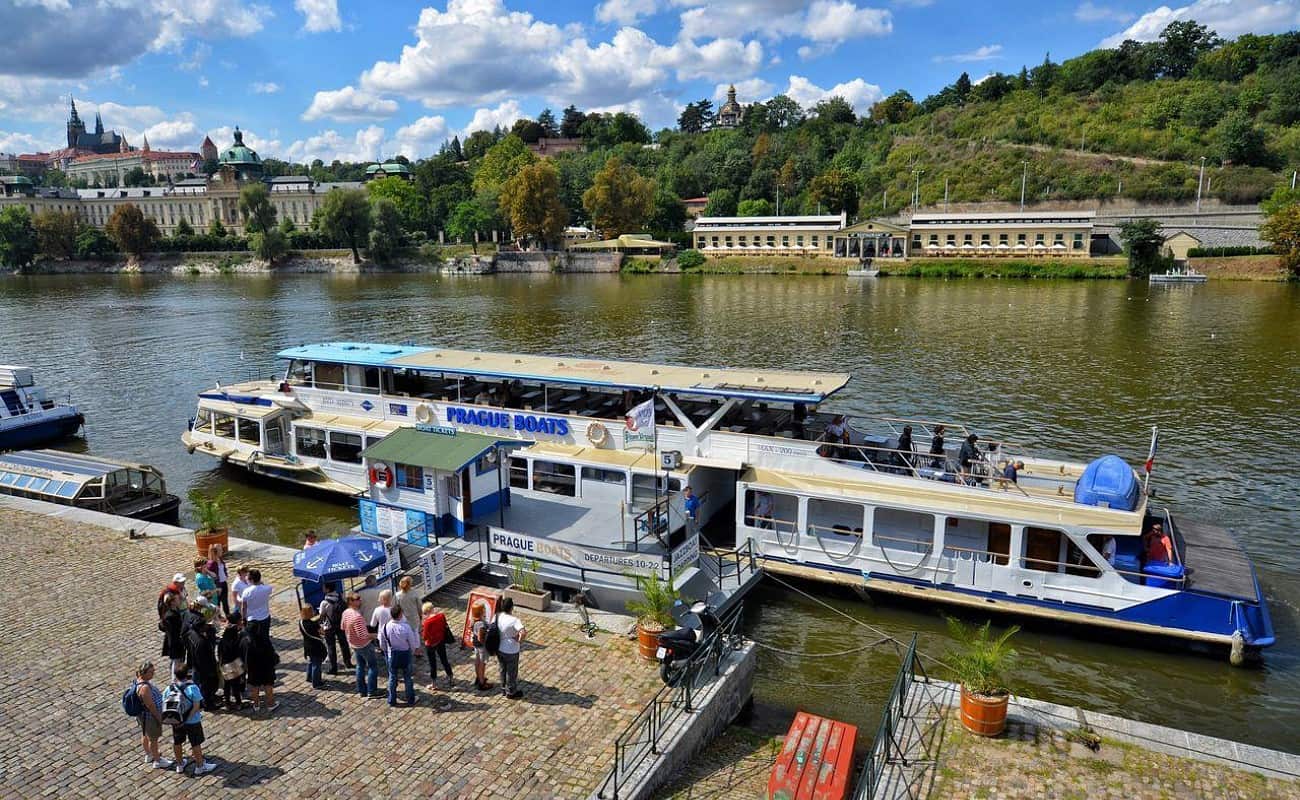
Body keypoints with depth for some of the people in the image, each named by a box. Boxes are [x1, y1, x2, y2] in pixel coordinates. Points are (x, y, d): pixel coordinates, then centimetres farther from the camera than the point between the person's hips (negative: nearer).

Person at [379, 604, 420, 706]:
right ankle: (410, 700, 27)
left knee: (392, 677, 20)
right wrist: (411, 651, 9)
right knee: (408, 678, 16)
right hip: (405, 654, -2)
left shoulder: (385, 627, -18)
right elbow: (413, 644, -13)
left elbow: (382, 645, -3)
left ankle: (391, 700, 31)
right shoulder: (406, 627, -26)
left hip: (392, 655, 2)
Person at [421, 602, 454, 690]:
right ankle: (451, 679, 32)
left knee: (432, 663, 13)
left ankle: (433, 683, 27)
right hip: (441, 642, 5)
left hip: (430, 645, -5)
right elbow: (445, 626, 2)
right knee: (444, 660, 21)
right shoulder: (441, 615, -14)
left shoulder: (427, 622, -29)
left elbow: (425, 637, -21)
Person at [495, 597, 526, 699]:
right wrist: (520, 640, -22)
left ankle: (504, 689, 44)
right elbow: (523, 633, -42)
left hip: (499, 649, 6)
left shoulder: (497, 617, -10)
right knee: (512, 672, 16)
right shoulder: (514, 620, -29)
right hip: (511, 652, -6)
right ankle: (511, 693, 33)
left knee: (503, 670, 26)